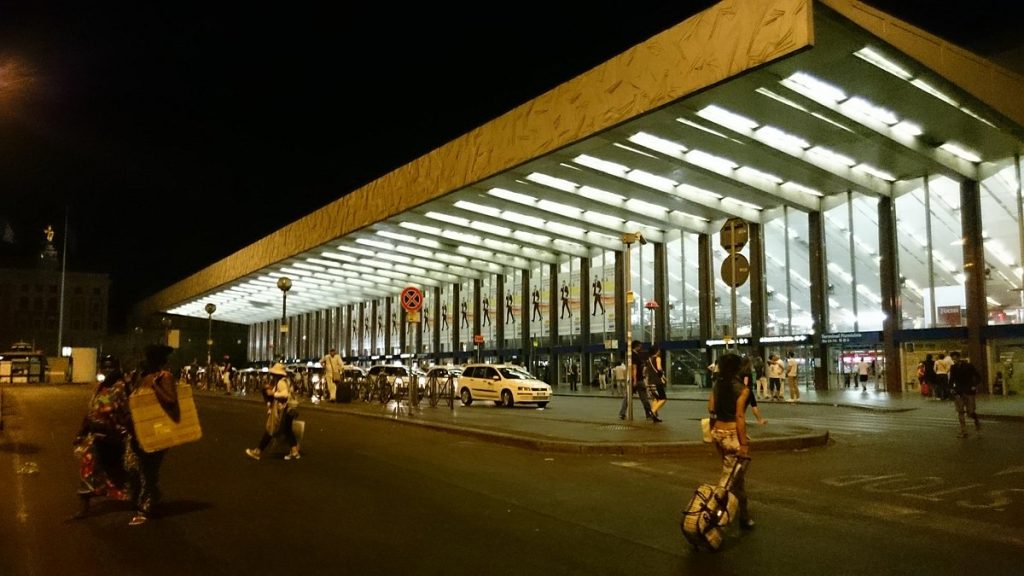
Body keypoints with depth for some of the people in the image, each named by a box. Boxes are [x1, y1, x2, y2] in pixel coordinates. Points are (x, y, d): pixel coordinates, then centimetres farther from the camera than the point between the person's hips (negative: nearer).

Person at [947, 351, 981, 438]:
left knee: (970, 412, -4)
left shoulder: (968, 366, -4)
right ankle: (963, 432, 3)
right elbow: (951, 379, 14)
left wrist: (974, 386, -12)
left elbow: (978, 377, 0)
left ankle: (976, 421, 30)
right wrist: (951, 388, -1)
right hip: (958, 392, 3)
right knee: (960, 412, -1)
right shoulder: (953, 368, 7)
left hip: (969, 391, -3)